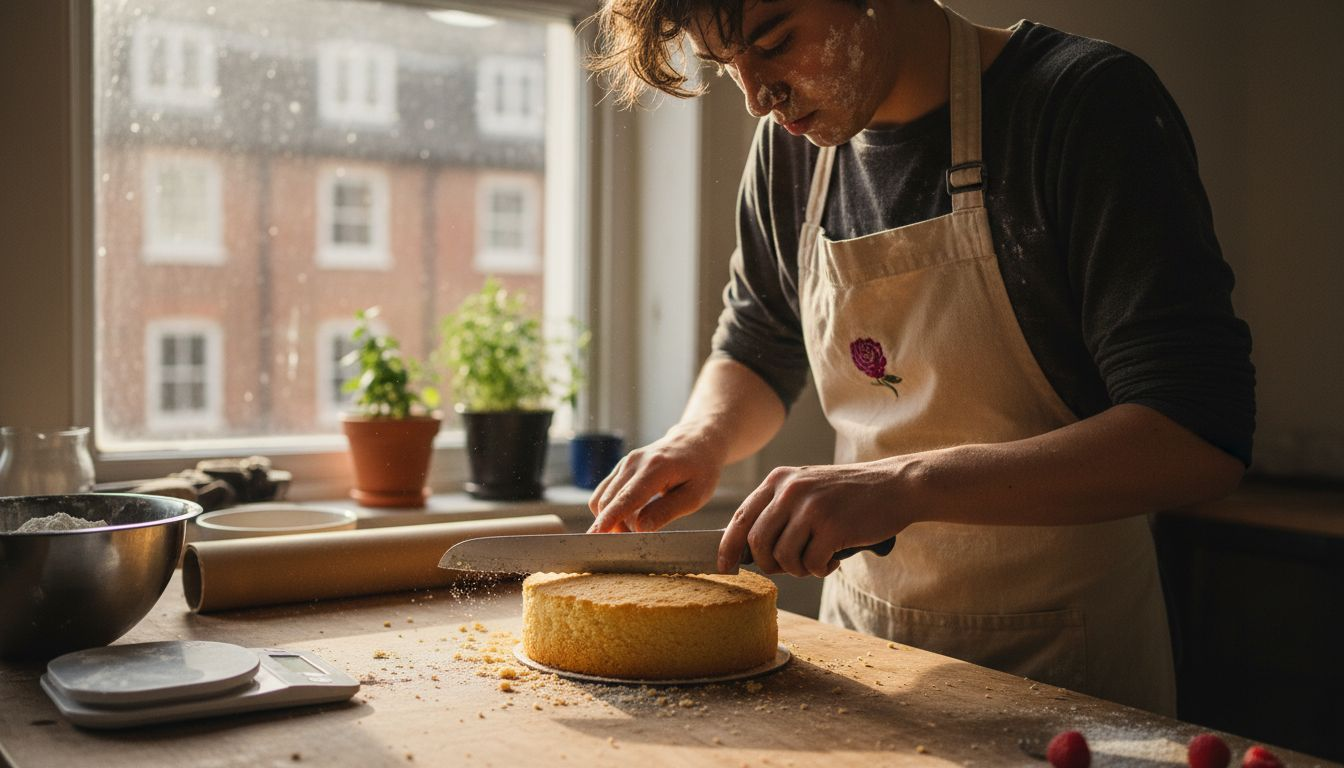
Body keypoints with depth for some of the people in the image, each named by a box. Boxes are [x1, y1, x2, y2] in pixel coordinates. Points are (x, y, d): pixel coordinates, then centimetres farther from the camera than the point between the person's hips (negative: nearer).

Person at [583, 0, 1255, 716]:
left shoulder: (1092, 101, -19)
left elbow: (1202, 439, -26)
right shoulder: (792, 144, -1)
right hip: (859, 629, 5)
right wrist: (700, 440, -8)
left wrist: (908, 484, -34)